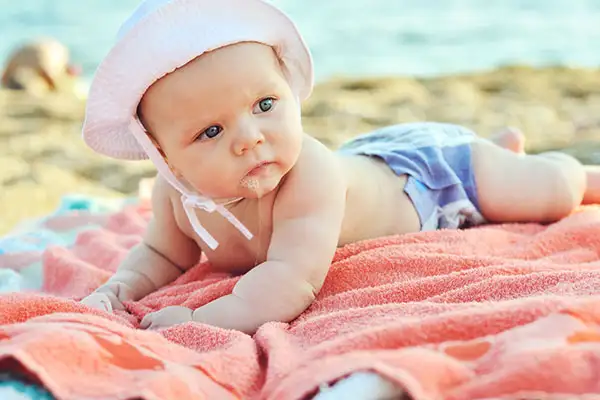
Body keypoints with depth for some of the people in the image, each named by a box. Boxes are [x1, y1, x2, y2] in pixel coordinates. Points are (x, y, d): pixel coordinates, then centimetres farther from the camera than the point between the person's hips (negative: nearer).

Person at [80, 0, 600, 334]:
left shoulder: (308, 172, -49)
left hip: (432, 164, -6)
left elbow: (293, 281, -56)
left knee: (551, 191, 11)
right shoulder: (176, 191, -29)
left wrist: (201, 320, -60)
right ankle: (504, 144, 60)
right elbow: (162, 255, -11)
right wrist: (116, 291, -29)